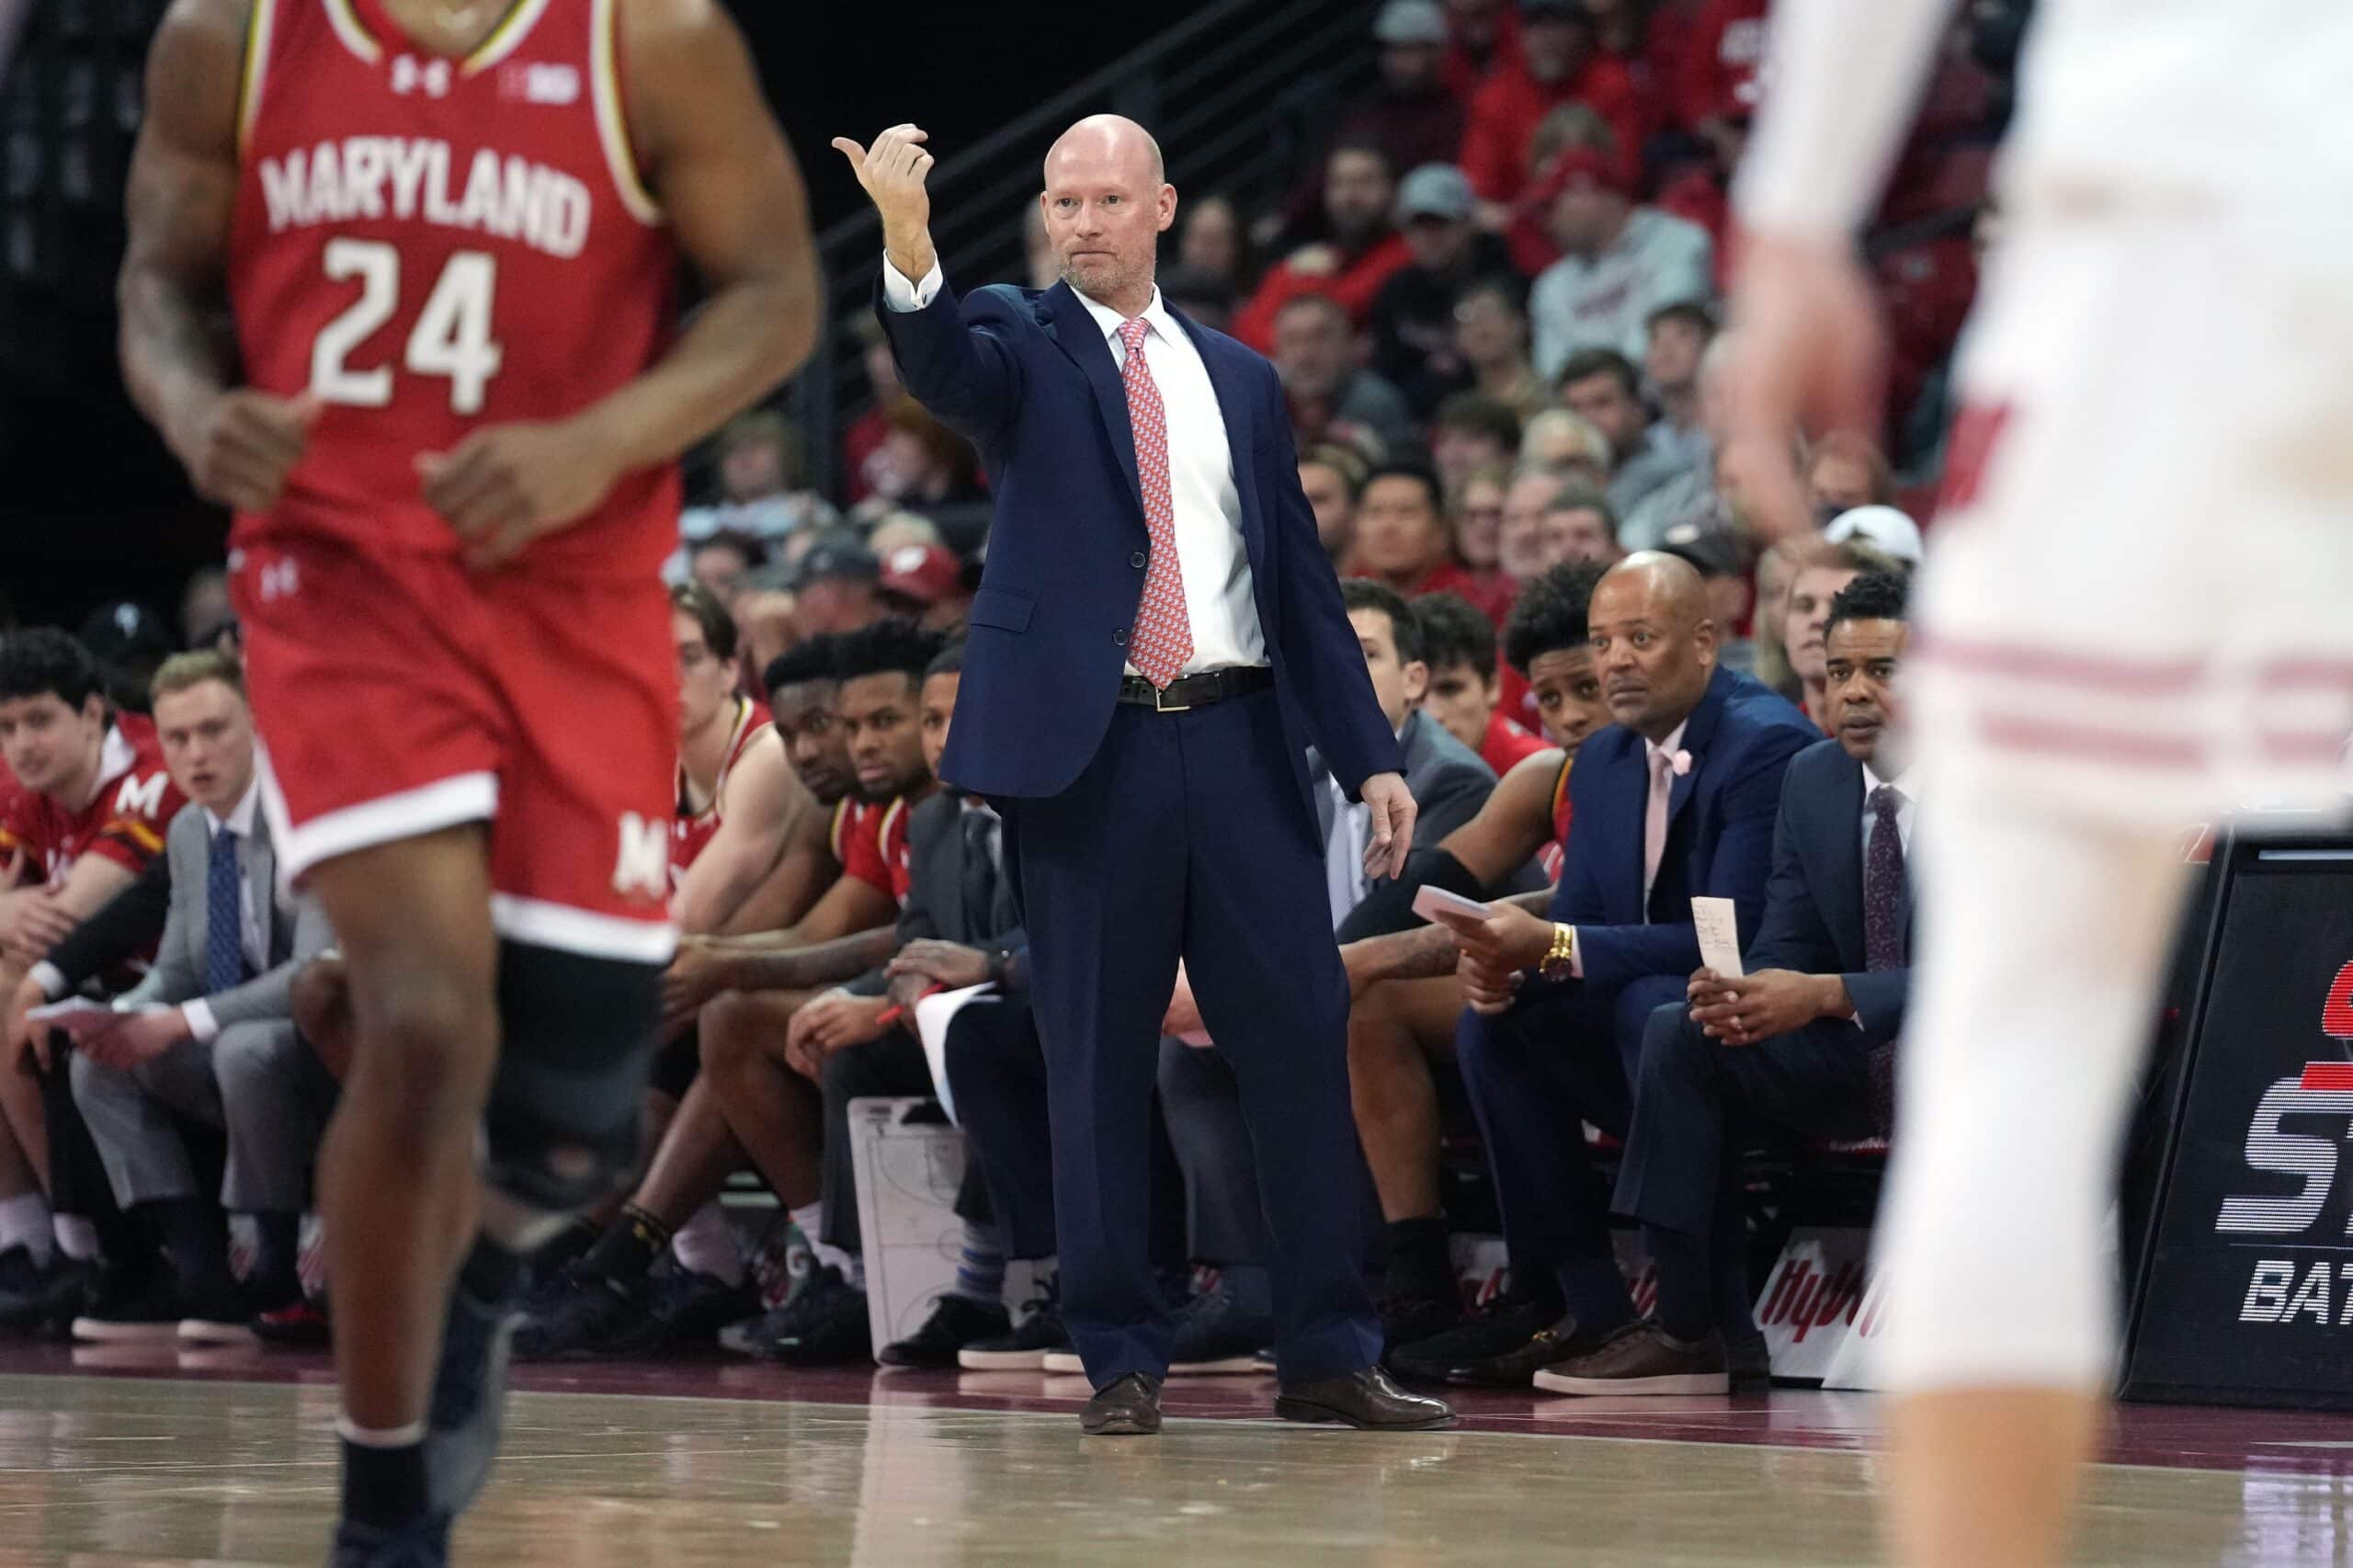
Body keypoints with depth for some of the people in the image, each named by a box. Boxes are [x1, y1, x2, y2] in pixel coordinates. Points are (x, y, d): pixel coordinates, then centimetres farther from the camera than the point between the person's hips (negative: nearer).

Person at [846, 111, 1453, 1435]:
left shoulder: (1240, 380, 17)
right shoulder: (1024, 345, 6)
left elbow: (1304, 579, 18)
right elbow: (940, 365, -19)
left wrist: (1371, 754, 10)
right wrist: (907, 237, -39)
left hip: (1241, 744, 3)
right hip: (1090, 749, -3)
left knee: (1302, 1045, 0)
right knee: (1099, 1066, 1)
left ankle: (1329, 1353, 6)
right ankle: (1124, 1361, 8)